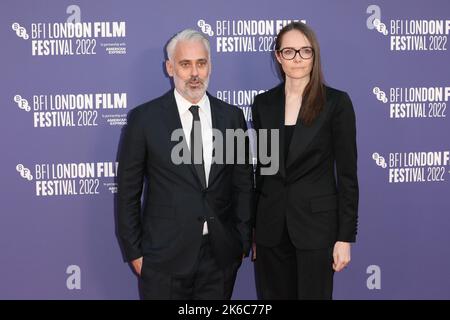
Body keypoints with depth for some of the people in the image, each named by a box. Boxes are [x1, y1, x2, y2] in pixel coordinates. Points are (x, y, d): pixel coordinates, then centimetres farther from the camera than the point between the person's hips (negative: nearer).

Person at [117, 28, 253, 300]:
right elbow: (128, 191, 0)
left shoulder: (232, 116, 5)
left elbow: (243, 183, 9)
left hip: (221, 255, 3)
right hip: (165, 256, -2)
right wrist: (134, 252, -2)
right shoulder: (144, 118, -3)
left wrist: (243, 242, 7)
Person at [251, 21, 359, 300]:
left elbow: (347, 173, -6)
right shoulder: (264, 103, 5)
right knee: (273, 296, 11)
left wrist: (345, 236, -9)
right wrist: (252, 227, 9)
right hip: (271, 223, 3)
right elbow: (260, 165, 10)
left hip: (316, 221, -3)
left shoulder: (336, 102, -6)